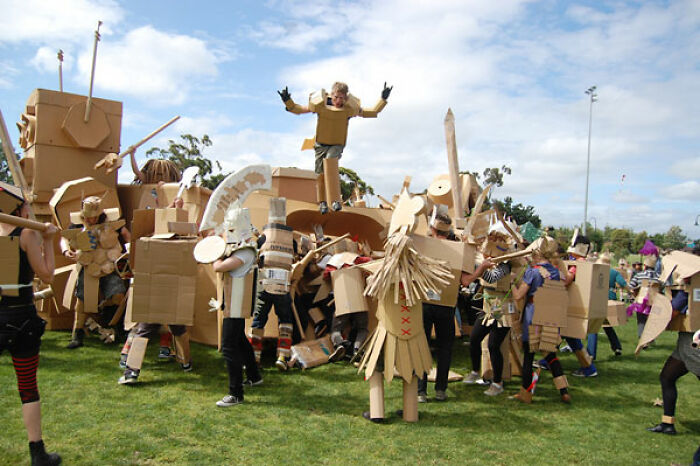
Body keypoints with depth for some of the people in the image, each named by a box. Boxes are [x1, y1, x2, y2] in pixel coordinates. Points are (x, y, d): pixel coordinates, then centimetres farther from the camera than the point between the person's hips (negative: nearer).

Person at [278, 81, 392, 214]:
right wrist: (288, 101, -17)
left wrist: (383, 99, -5)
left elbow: (372, 112, 3)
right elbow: (298, 109, 0)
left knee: (330, 161, -31)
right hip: (321, 145, 1)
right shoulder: (320, 105, -12)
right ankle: (322, 202, 27)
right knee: (321, 173, -1)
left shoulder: (349, 108, -10)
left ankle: (335, 200, -34)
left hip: (337, 145, -1)